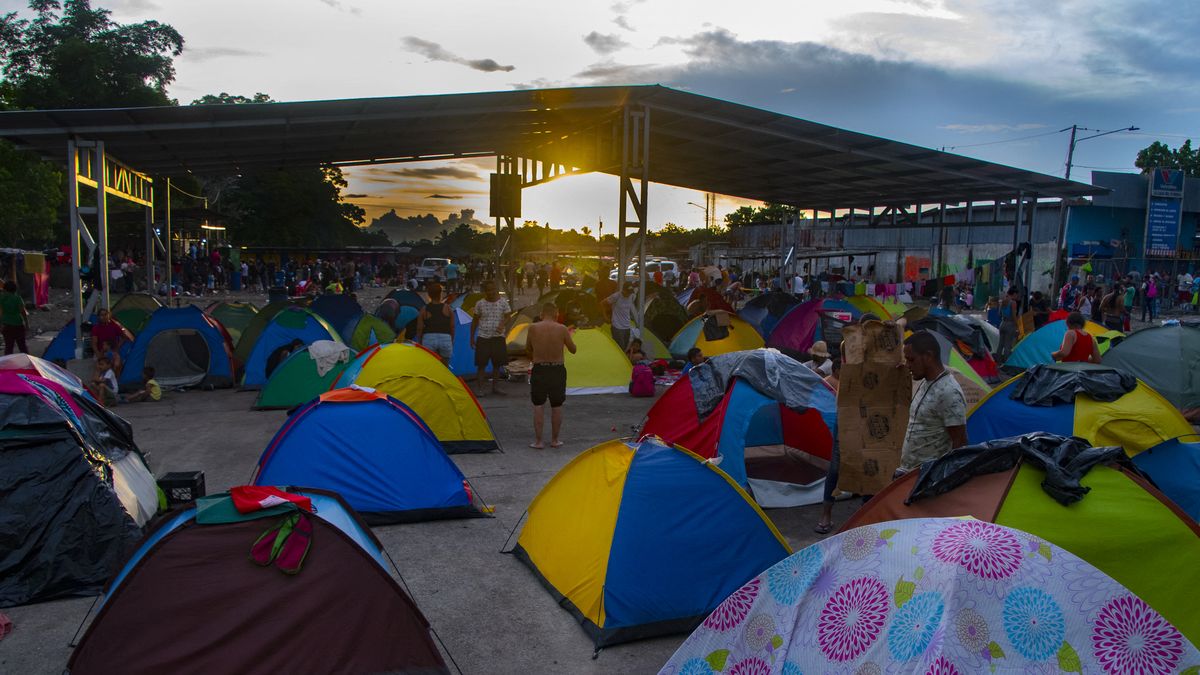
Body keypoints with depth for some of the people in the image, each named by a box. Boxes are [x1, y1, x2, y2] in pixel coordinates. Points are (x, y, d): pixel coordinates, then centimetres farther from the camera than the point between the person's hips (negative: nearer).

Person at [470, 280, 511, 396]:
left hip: (498, 337, 1)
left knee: (497, 364, 6)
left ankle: (495, 387, 19)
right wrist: (472, 337, 6)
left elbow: (507, 316, -2)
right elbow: (474, 321, 7)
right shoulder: (480, 304, 0)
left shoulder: (503, 302, 0)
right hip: (483, 338, -1)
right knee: (481, 364, -3)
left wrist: (502, 324, -25)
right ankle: (479, 388, 3)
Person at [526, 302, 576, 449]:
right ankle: (554, 440, 20)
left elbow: (528, 349, 8)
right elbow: (573, 349, 4)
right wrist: (569, 336, 21)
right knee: (556, 406, 12)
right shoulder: (562, 329, -7)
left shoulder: (533, 328, -5)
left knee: (538, 406, 7)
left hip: (539, 370, 0)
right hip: (557, 370, 0)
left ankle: (538, 441, 7)